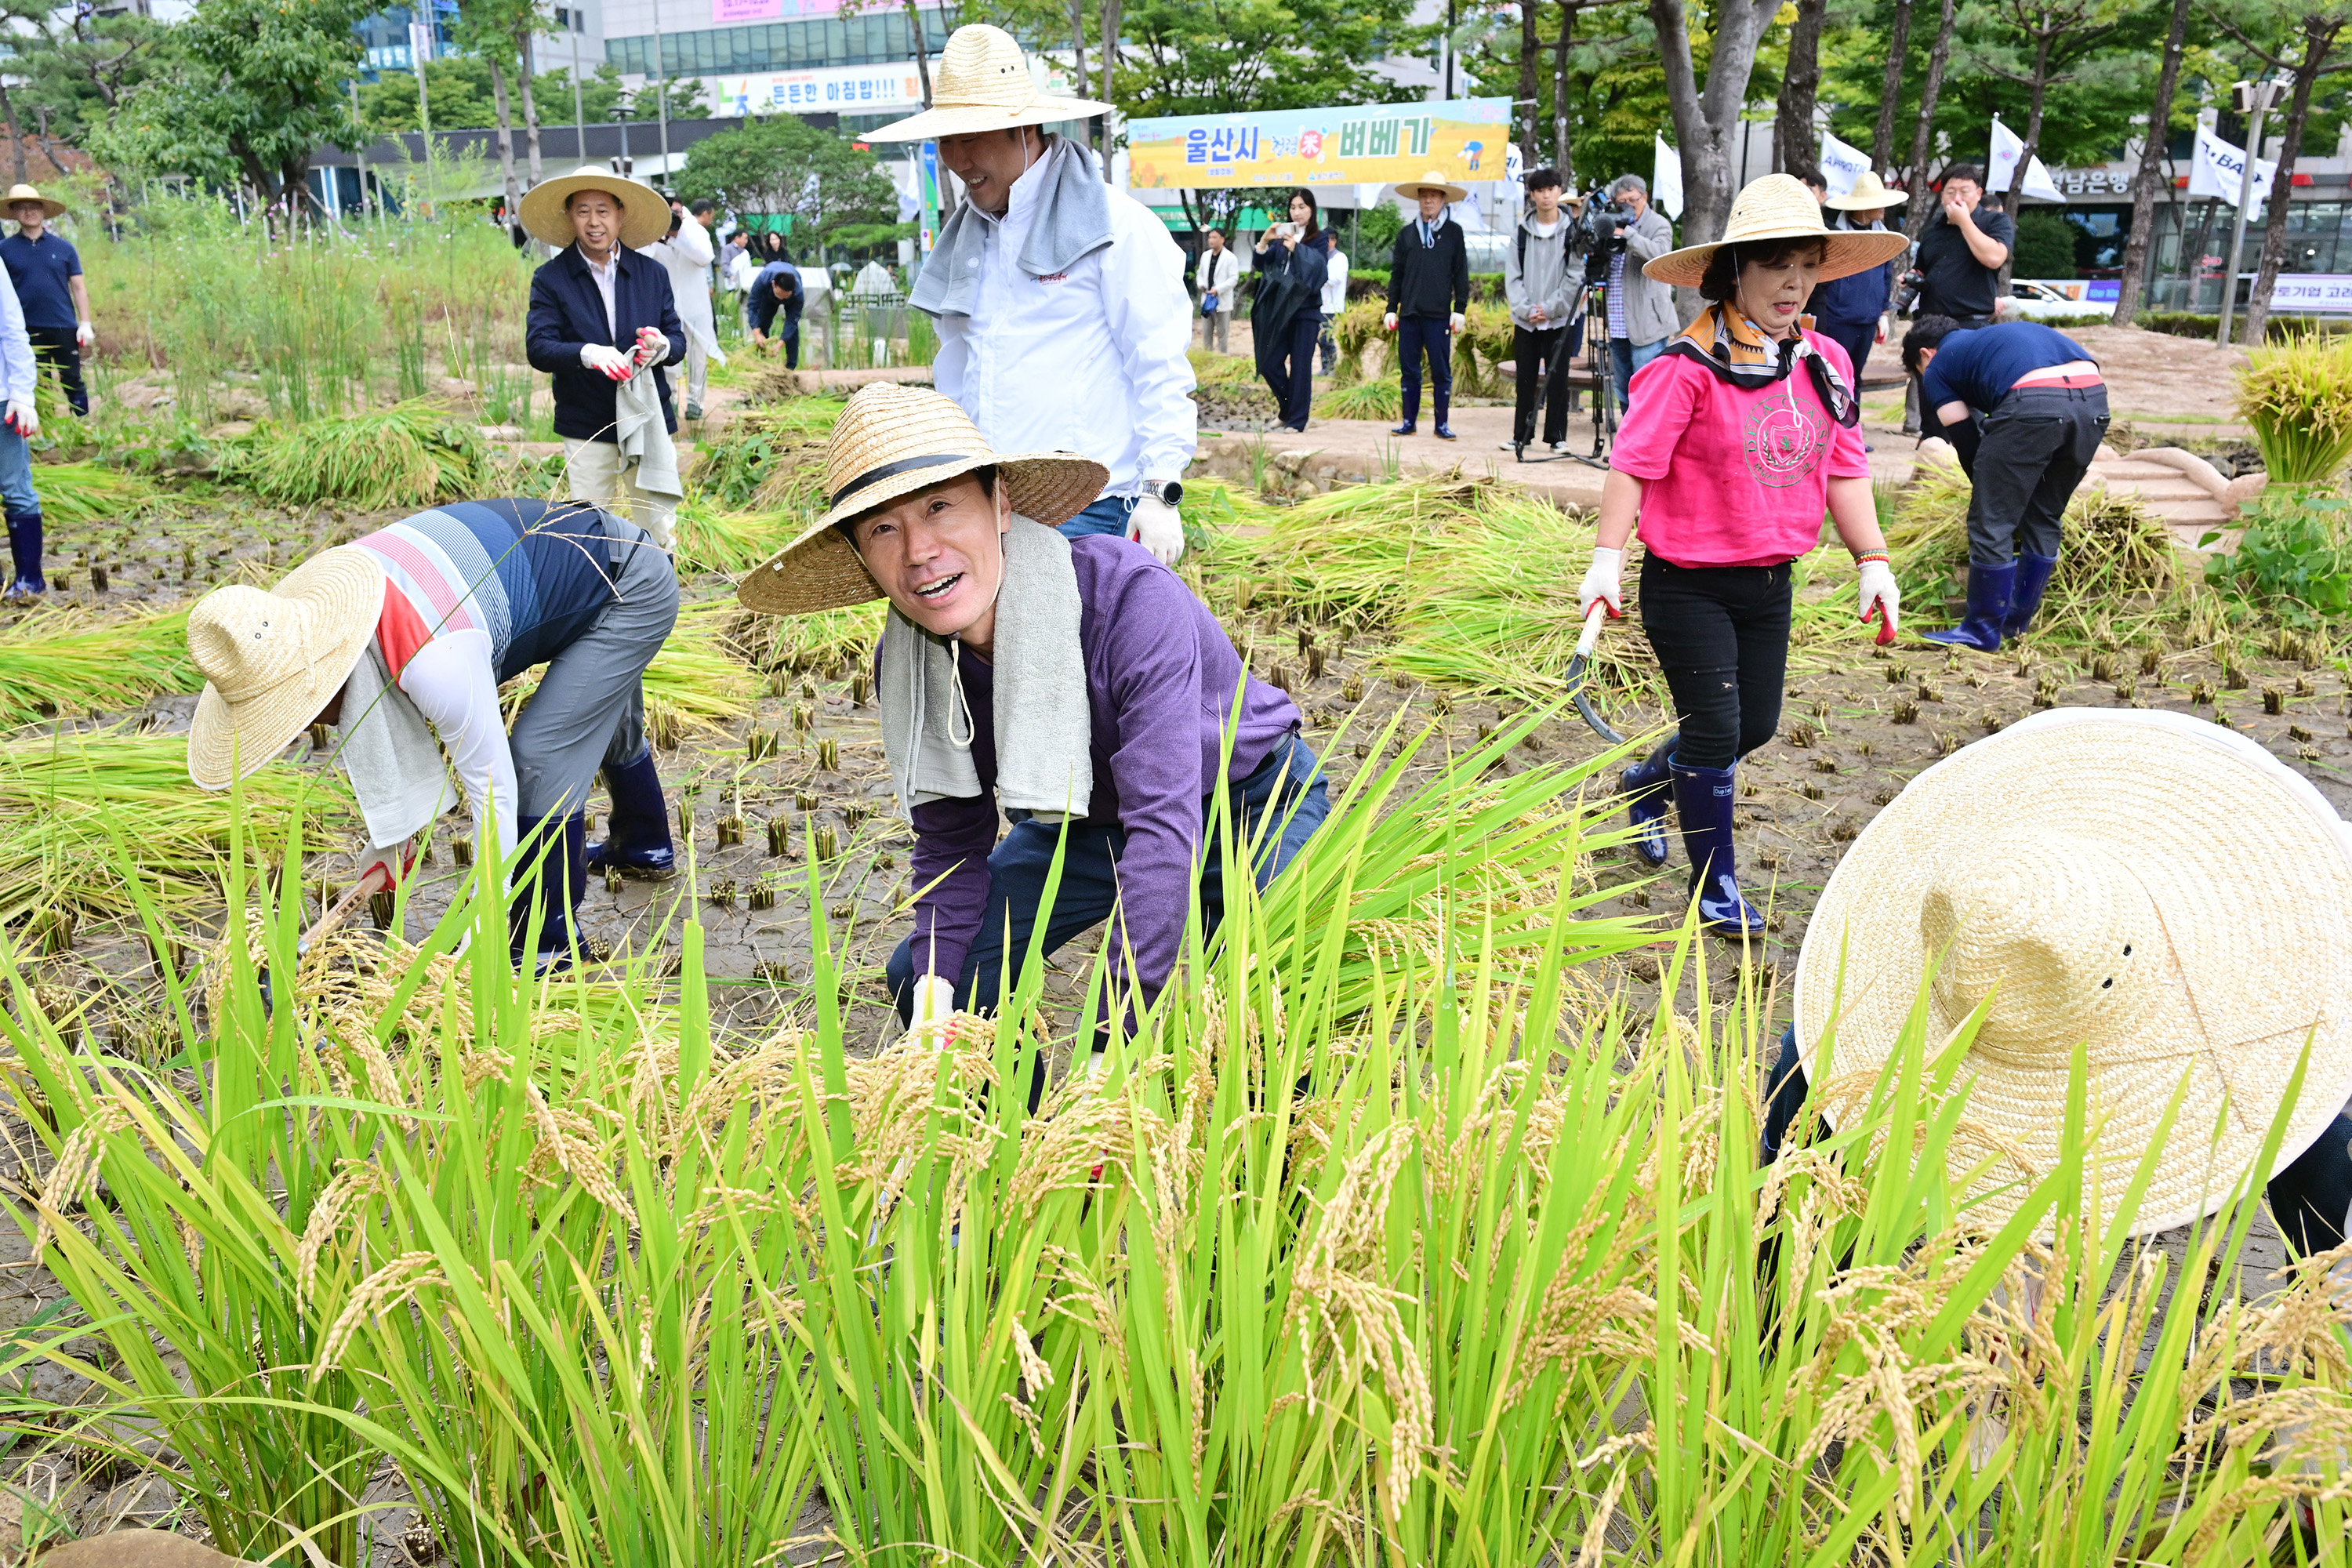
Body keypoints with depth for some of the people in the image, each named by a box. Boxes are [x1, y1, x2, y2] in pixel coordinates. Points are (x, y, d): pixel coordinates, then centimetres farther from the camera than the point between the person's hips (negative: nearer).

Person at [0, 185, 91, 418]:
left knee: (73, 382, 5)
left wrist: (85, 324, -2)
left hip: (64, 327, 0)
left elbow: (78, 287, 5)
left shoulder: (63, 247, 3)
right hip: (27, 330, 0)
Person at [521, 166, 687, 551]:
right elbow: (538, 347, -10)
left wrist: (662, 346, -20)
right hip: (585, 428, -1)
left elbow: (678, 340, 6)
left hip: (648, 421, 2)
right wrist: (587, 353, -32)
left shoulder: (653, 273, 7)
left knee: (657, 532, 4)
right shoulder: (550, 279, 0)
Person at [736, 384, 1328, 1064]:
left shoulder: (1128, 596, -36)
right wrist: (934, 991, -23)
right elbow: (951, 846, -5)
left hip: (1250, 802, -5)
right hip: (1089, 823, 5)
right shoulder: (905, 663, -16)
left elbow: (1164, 824, -41)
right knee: (915, 981, -7)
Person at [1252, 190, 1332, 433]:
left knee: (1300, 366, -4)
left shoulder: (1320, 239, 2)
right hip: (1279, 310, 4)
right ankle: (1287, 407, 24)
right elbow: (1261, 264, 4)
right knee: (1270, 364, 3)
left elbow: (1318, 267, -13)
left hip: (1306, 310, -4)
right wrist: (1264, 241, -14)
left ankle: (1297, 420, 4)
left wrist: (1296, 248, -25)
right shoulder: (1281, 237, 13)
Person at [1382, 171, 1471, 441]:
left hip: (1439, 315, -2)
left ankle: (1441, 424, 5)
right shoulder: (1407, 234, 11)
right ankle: (1409, 422, 12)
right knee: (1410, 370, 6)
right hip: (1409, 314, 3)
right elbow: (1396, 275, 12)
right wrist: (1391, 309, 7)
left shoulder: (1453, 232, 5)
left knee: (1441, 372, -1)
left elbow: (1461, 274, 3)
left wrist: (1460, 309, -4)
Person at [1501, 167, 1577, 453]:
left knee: (1557, 379, 0)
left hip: (1559, 319, -2)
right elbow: (1513, 277, 4)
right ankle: (1521, 435, 13)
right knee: (1525, 380, 6)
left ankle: (1557, 436, 7)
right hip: (1525, 319, 2)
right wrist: (1525, 309, -9)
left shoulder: (1572, 232, 1)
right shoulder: (1520, 233, 7)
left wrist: (1550, 308, -11)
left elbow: (1575, 277, -4)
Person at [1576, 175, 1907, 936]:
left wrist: (1874, 562, 5)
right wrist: (1607, 558, -26)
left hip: (1769, 584, 7)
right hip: (1690, 586, -7)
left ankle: (1648, 781, 45)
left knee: (1754, 728, 16)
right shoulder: (1687, 367, -17)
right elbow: (1632, 463, -18)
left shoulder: (1824, 362, 3)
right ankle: (1716, 885, 18)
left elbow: (1844, 469, 8)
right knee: (1715, 735, 0)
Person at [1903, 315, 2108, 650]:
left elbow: (1967, 444, 16)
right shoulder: (1995, 336, 38)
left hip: (2034, 405, -7)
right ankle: (2016, 623, 32)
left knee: (1991, 523, 7)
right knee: (2043, 520, 21)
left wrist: (1989, 493, 30)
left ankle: (1982, 632, 15)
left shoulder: (1938, 367, 20)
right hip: (2095, 399, 7)